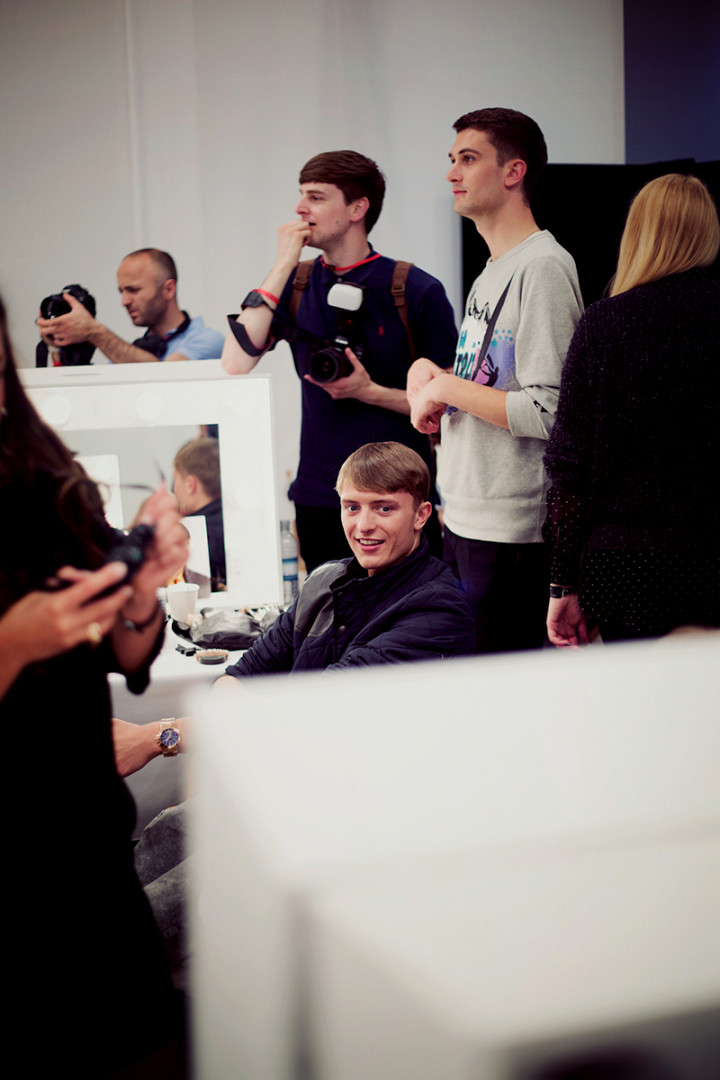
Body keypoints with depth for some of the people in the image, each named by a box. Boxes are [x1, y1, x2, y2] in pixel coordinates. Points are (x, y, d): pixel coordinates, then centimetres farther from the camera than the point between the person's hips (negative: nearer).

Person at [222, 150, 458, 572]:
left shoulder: (415, 290, -5)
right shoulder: (297, 284, 7)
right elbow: (235, 363, -8)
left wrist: (370, 392, -18)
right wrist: (283, 267, -9)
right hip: (318, 501, 4)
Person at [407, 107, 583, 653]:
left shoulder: (543, 266, -15)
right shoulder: (492, 272, 16)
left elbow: (547, 413, -23)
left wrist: (447, 386, -14)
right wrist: (428, 373, 6)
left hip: (512, 531, -10)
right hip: (463, 519, 10)